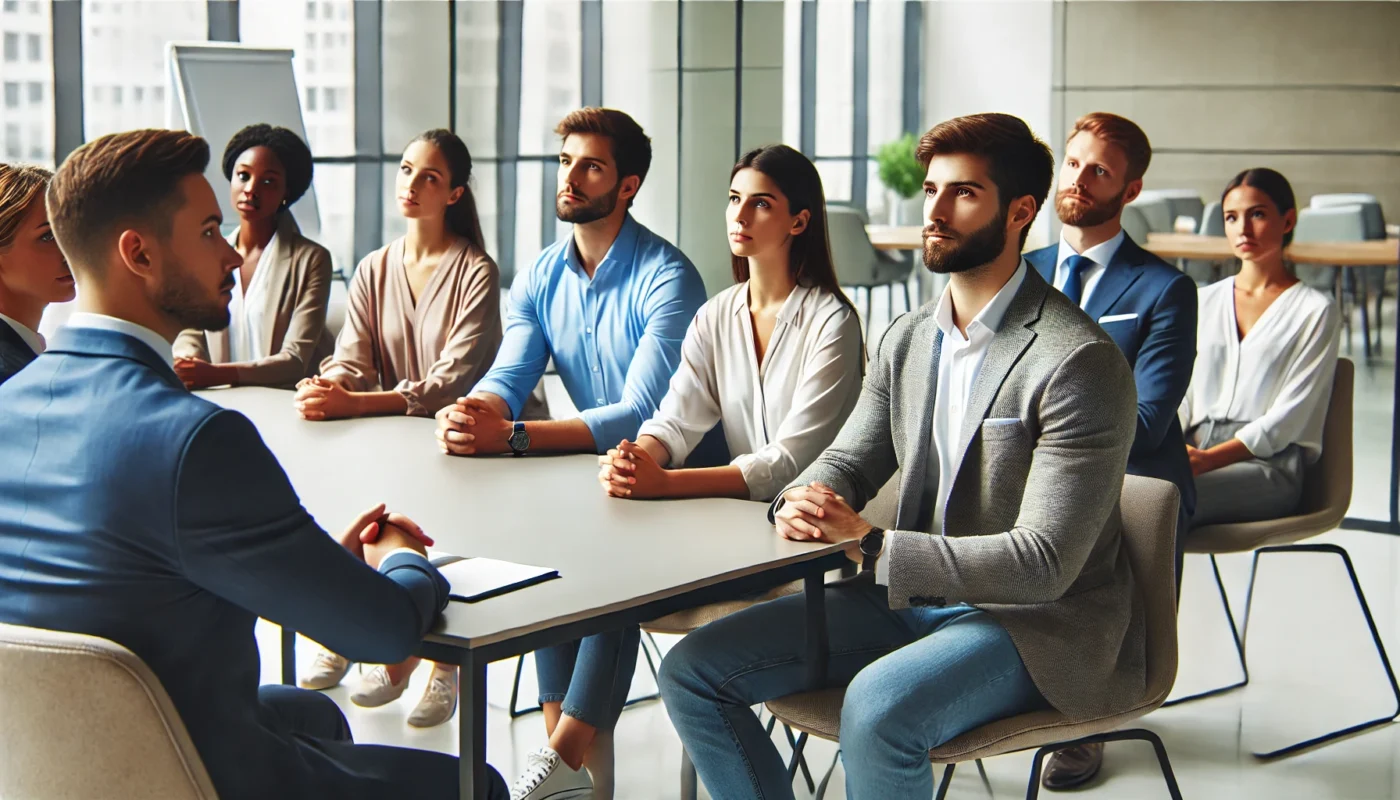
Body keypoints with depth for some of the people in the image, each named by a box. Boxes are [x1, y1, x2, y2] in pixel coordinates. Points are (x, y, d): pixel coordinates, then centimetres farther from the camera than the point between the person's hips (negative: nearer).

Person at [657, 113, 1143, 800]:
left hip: (1032, 623, -7)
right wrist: (802, 503, -11)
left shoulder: (1079, 363, -17)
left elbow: (1041, 563, -22)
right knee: (692, 671, -6)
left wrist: (869, 543, -25)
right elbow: (849, 459, 16)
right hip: (911, 597, 7)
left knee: (878, 705, -37)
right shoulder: (907, 341, 9)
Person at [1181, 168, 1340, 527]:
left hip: (1268, 463, -4)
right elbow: (1181, 391, 15)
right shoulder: (1205, 301, 21)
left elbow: (1291, 414, -4)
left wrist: (1210, 459, -16)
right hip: (1192, 451, 4)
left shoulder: (1315, 311, 5)